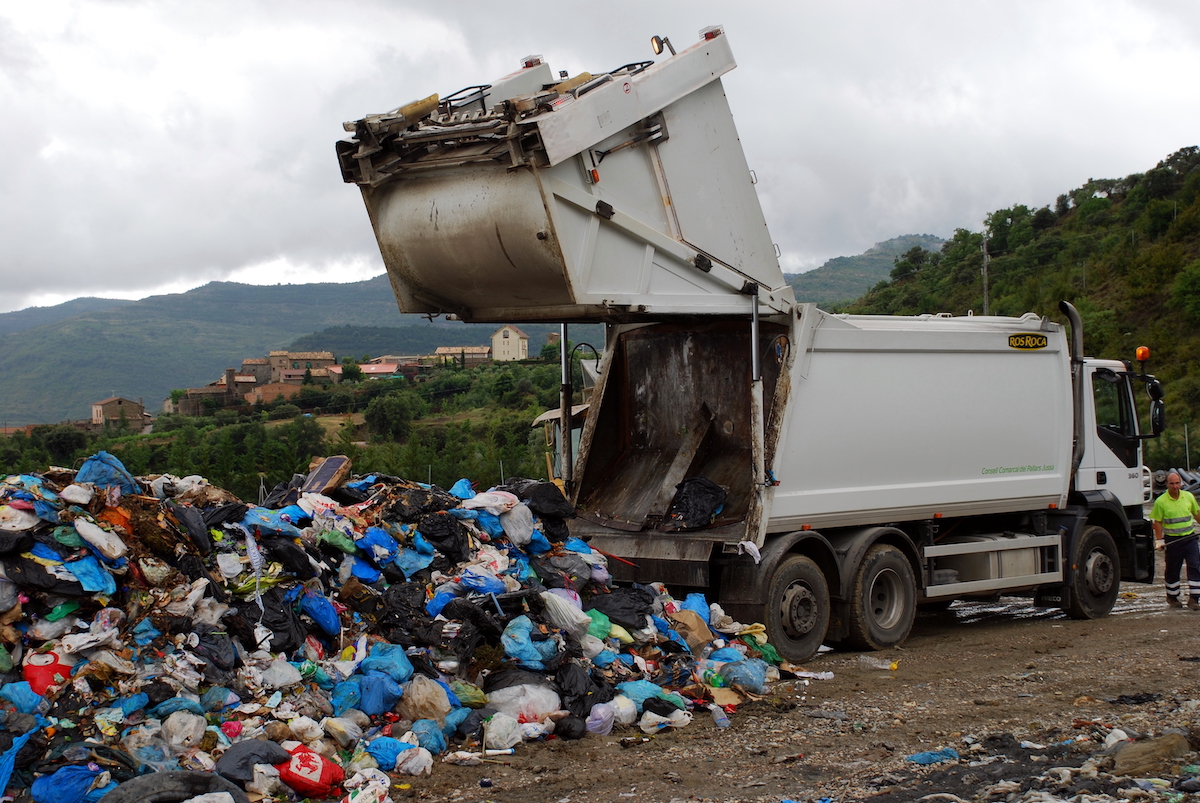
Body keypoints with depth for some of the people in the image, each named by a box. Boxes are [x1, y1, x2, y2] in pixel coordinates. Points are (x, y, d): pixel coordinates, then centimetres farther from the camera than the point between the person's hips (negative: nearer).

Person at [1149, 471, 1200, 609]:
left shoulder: (1188, 496, 3)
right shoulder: (1161, 502, -7)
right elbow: (1157, 522, -4)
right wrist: (1159, 540, -10)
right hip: (1172, 540, -2)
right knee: (1172, 570, 9)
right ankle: (1172, 597, 26)